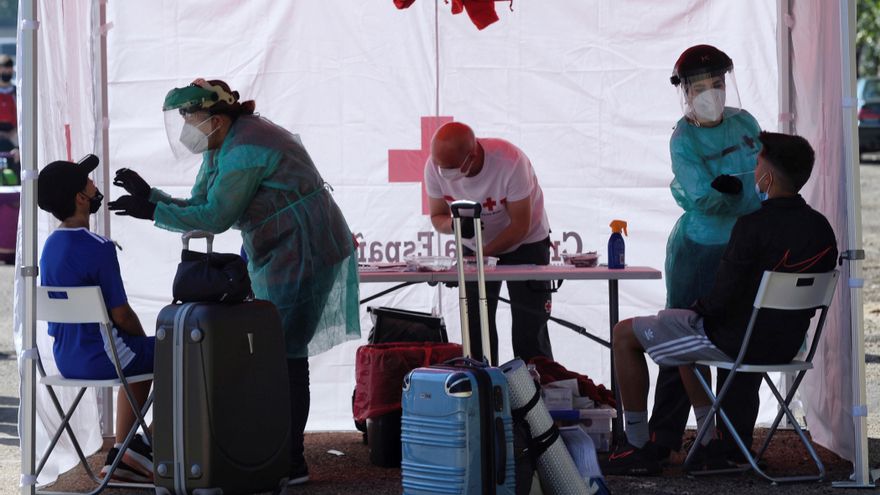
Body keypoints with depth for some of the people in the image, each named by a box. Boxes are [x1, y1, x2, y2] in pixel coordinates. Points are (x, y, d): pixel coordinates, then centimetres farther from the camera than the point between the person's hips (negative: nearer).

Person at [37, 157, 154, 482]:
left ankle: (122, 454, 28)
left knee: (142, 357, 32)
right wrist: (143, 338, 4)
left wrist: (138, 342, 17)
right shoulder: (98, 248, -22)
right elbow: (121, 315, -18)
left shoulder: (50, 246, 5)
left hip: (66, 359, 8)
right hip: (100, 358, -8)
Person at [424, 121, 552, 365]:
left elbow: (520, 226, -24)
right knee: (475, 327, 0)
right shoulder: (434, 167, -21)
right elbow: (437, 217, -7)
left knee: (530, 328, -7)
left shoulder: (510, 162, -33)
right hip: (475, 244, 4)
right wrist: (455, 224, -31)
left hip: (525, 243, -4)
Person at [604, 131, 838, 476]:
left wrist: (699, 307, 1)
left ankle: (638, 448, 13)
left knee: (625, 334, 9)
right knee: (681, 326, 35)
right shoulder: (821, 228, -1)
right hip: (787, 344, 8)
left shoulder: (754, 225, -24)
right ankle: (708, 444, 33)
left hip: (735, 342, -8)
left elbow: (722, 298, -23)